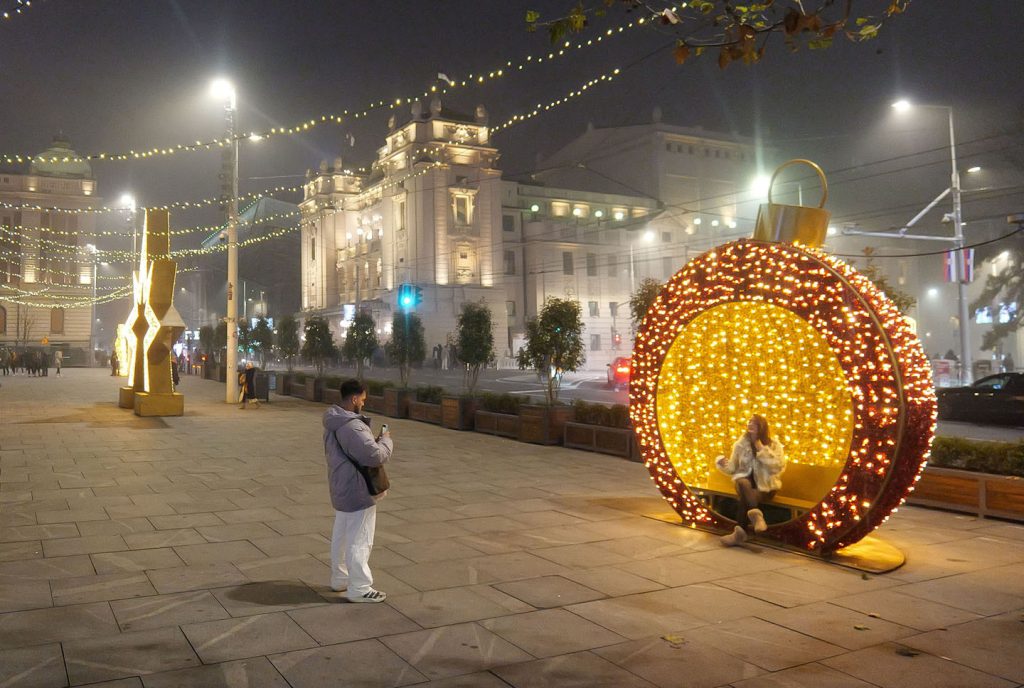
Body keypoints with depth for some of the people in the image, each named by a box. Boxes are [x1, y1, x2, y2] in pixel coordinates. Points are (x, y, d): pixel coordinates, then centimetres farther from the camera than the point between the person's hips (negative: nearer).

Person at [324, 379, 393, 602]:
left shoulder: (334, 422, 6)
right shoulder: (351, 426, -27)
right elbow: (375, 456, -29)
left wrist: (374, 440, 5)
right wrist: (385, 440, -10)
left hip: (342, 490, 10)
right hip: (357, 492, -10)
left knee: (340, 536, 21)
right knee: (359, 541, 0)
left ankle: (339, 579, 34)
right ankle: (359, 589, 9)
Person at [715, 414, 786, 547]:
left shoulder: (774, 445, -1)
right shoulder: (741, 444, 5)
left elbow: (779, 467, -15)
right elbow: (733, 468, 6)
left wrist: (762, 450, -17)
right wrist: (724, 464, -17)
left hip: (766, 485, -2)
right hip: (746, 480, 2)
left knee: (745, 497, -34)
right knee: (743, 483, -37)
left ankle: (740, 531, -35)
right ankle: (756, 514, -51)